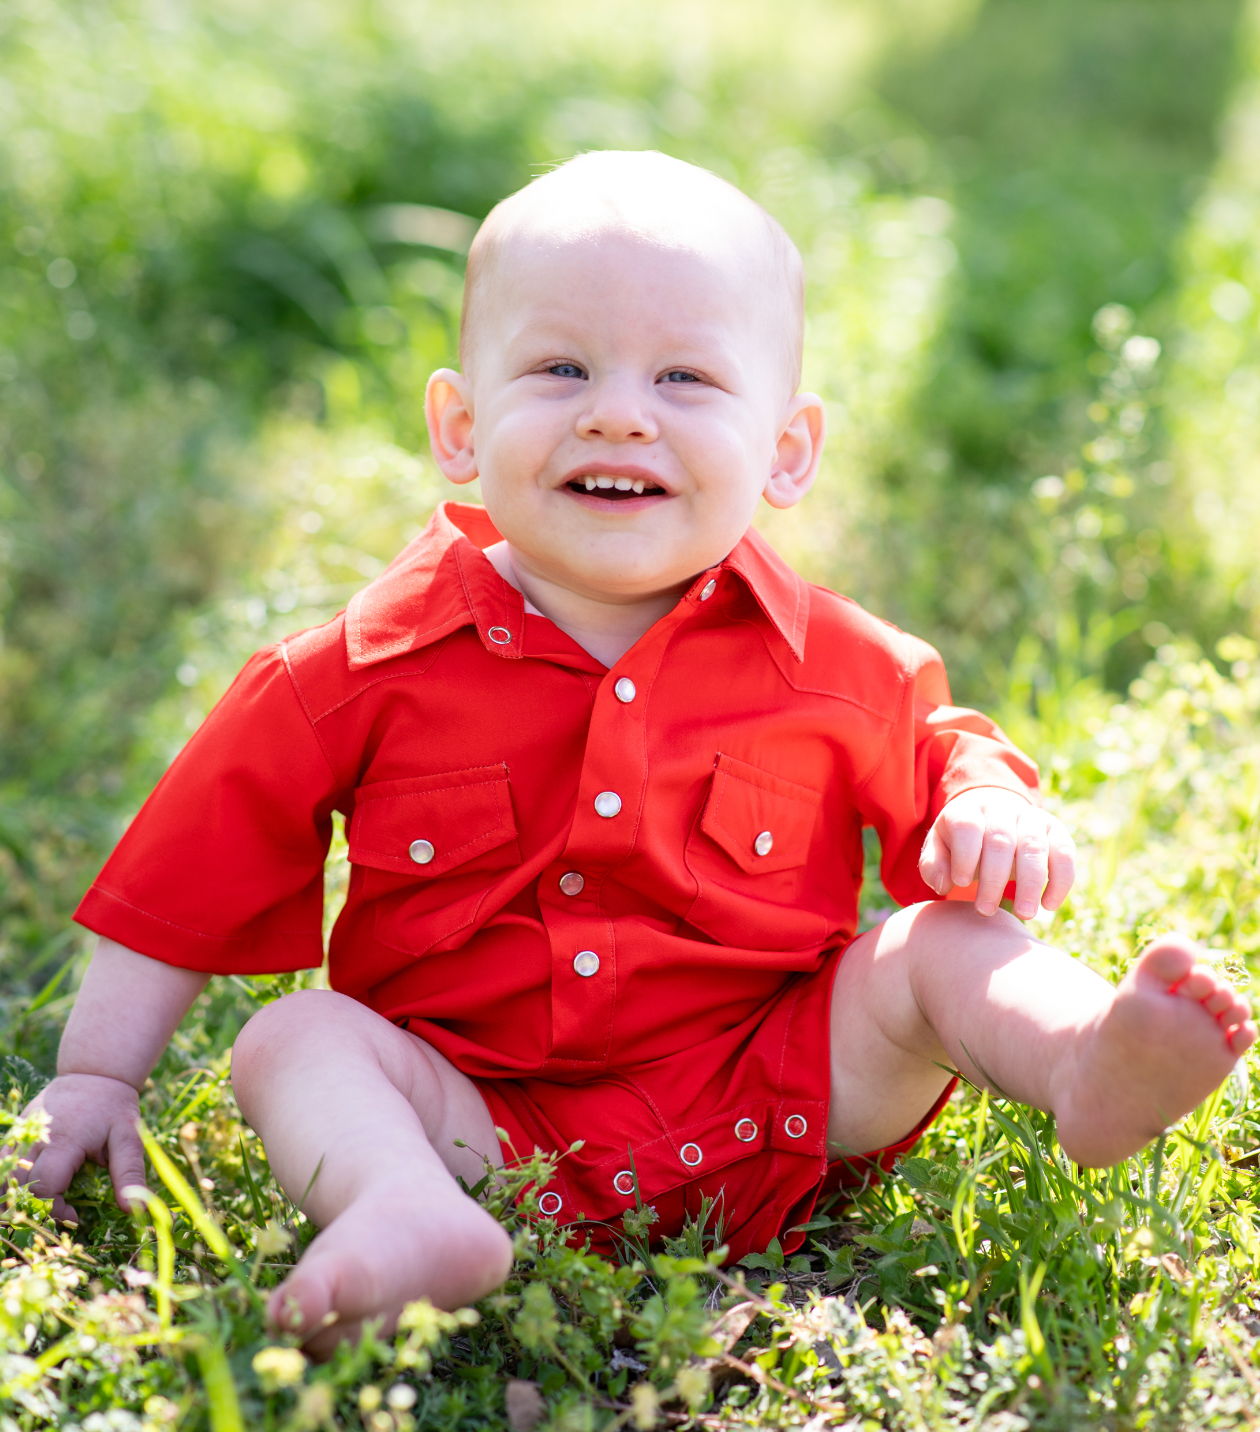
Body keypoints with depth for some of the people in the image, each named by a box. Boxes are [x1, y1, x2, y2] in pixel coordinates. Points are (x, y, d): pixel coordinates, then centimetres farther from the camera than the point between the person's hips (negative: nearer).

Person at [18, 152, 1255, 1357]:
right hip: (486, 1117, 0)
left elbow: (934, 752, 16)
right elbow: (195, 874, 1)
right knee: (294, 1041, -21)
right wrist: (95, 1077, 0)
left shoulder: (828, 663, -2)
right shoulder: (375, 667, -6)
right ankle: (419, 1219, -47)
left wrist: (993, 815, -8)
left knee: (935, 950, -15)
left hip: (779, 1088, 1)